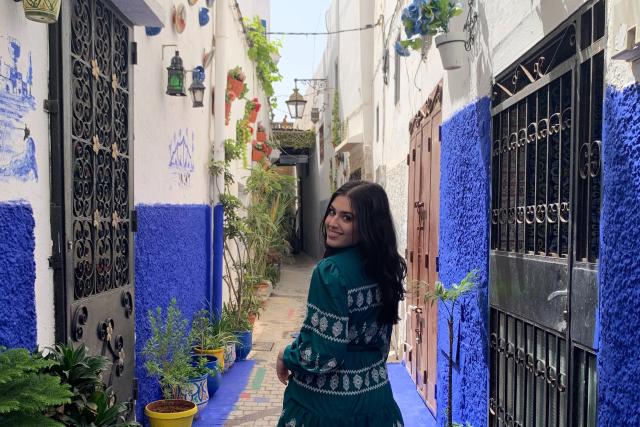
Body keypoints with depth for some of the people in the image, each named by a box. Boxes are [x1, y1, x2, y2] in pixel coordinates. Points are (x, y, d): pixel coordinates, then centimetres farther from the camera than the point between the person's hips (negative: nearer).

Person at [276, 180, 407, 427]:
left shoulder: (331, 271, -24)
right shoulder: (384, 267, -2)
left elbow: (324, 354, -24)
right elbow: (379, 337, 7)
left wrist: (286, 358, -7)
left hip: (327, 401, -6)